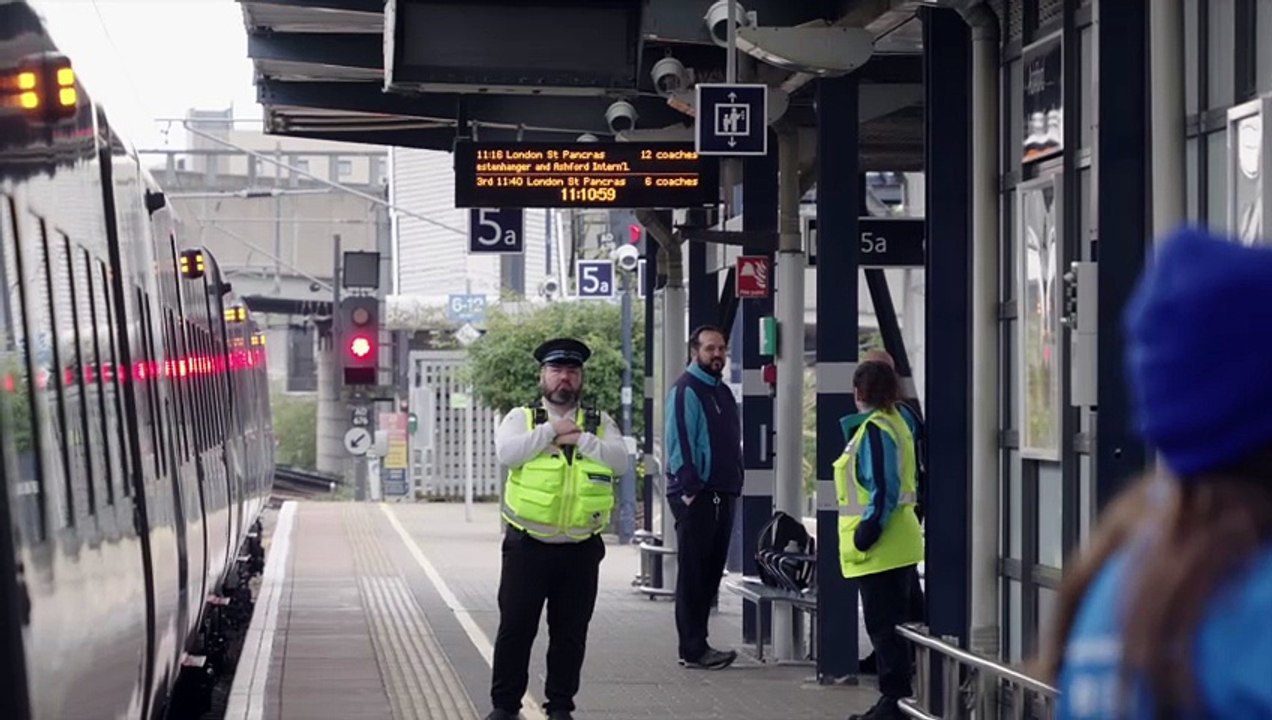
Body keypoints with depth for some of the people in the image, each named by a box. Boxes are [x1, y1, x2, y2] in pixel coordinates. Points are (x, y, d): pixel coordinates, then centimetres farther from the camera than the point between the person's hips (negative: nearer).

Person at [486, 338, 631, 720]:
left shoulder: (600, 423, 11)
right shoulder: (521, 418, 7)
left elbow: (621, 461, -5)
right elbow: (507, 452, -13)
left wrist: (581, 438, -11)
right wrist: (552, 429, -10)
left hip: (581, 549, 2)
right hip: (528, 546, -1)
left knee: (571, 632, 6)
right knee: (515, 627, 1)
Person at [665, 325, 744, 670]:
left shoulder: (722, 391, 18)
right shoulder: (686, 390, -9)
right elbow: (679, 443, -15)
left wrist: (734, 486, 16)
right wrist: (690, 489, -19)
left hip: (722, 495, 9)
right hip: (694, 495, -9)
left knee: (711, 571, 10)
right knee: (693, 573, -5)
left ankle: (696, 644, 16)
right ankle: (693, 649, -4)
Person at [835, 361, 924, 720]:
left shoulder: (874, 430, -16)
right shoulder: (895, 422, 13)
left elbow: (883, 488, -22)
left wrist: (867, 532, -20)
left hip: (881, 546, -10)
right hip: (896, 542, 10)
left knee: (884, 624, -5)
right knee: (888, 623, 14)